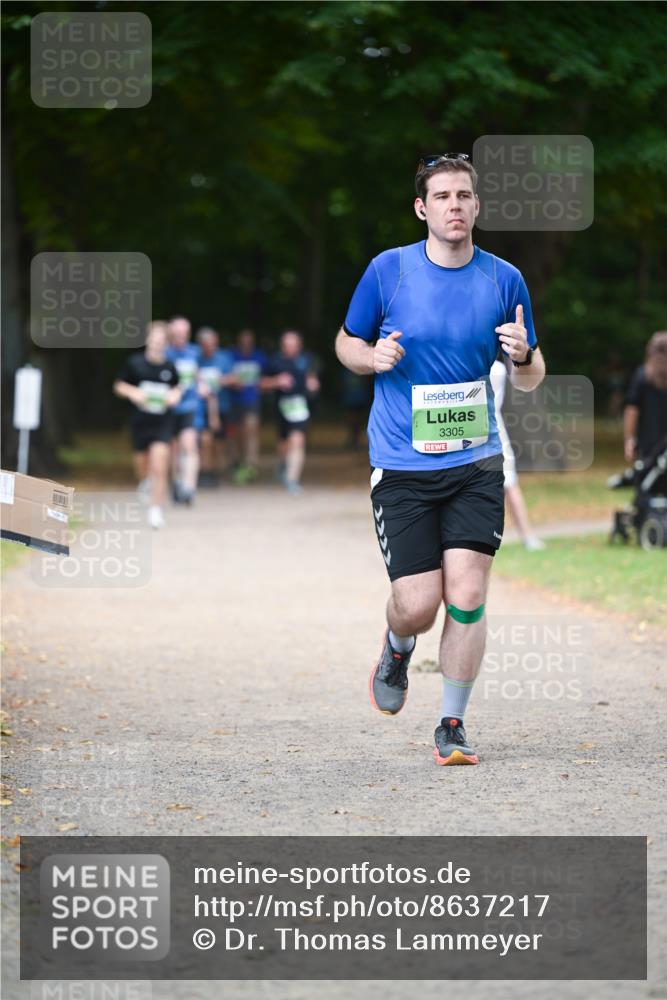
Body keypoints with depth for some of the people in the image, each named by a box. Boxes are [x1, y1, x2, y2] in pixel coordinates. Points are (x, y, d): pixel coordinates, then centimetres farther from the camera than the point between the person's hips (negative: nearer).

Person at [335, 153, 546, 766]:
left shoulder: (505, 280, 2)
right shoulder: (388, 271, -3)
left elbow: (530, 381, 10)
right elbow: (346, 343, 10)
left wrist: (524, 356, -14)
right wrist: (373, 357, -13)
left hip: (476, 463, 1)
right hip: (402, 467, -1)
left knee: (467, 596, -9)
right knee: (418, 606, -6)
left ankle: (452, 726, 6)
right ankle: (397, 649, 31)